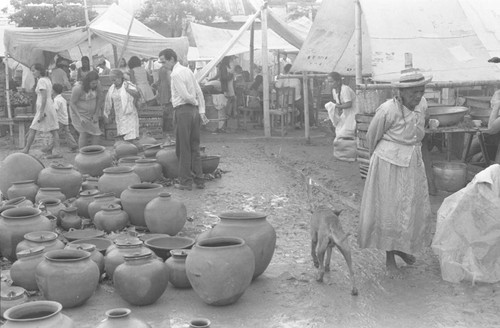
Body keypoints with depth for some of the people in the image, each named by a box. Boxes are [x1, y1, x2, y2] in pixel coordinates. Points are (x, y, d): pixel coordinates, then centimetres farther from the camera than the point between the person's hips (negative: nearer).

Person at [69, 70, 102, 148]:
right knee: (84, 133, -14)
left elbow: (98, 99, -1)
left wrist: (96, 115, -4)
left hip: (91, 113, 5)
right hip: (79, 112, -5)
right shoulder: (78, 88, -28)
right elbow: (72, 103, -19)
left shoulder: (97, 86, -14)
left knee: (96, 133, -3)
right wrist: (80, 117, -26)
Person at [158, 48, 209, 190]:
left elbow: (185, 96, -19)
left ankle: (185, 182, 4)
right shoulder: (187, 70, 14)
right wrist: (201, 110, 11)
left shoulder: (175, 74, -13)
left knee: (183, 148, 0)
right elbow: (199, 92, 13)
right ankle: (199, 180, 15)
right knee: (194, 148, 12)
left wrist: (195, 103, 0)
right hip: (194, 110, 8)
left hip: (183, 111, -8)